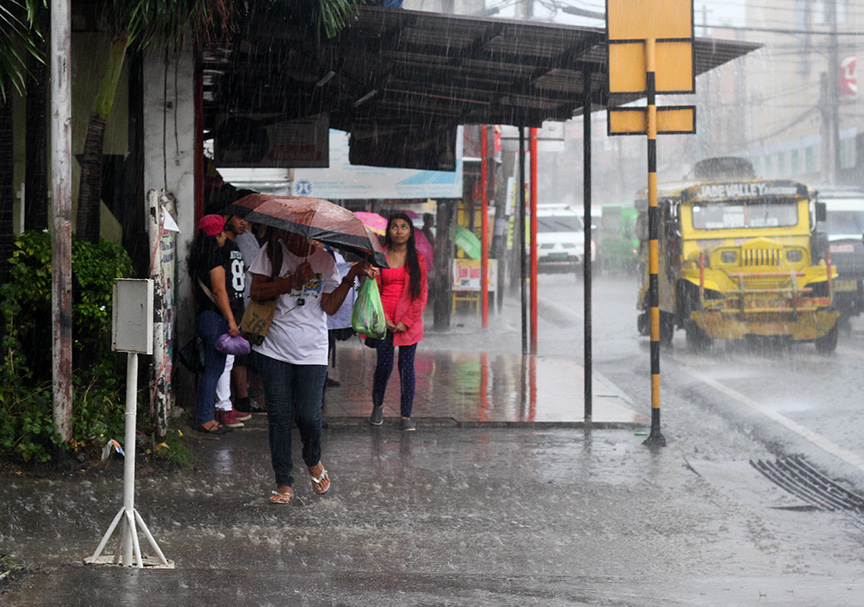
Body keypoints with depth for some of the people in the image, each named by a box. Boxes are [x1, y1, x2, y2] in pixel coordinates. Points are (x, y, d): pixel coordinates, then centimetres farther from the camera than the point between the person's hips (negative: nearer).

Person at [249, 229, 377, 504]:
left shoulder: (324, 259, 5)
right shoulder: (272, 251, 2)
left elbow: (330, 306, -1)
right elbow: (256, 293, -6)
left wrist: (351, 276, -11)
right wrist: (292, 282, -15)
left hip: (312, 351, 0)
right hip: (274, 350, 0)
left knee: (309, 416, -5)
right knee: (279, 416, -1)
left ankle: (313, 463, 26)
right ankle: (284, 483, 10)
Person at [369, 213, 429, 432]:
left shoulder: (417, 259, 3)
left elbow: (422, 293, 1)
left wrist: (406, 321, -7)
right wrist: (384, 318, -5)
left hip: (409, 321, 0)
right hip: (384, 320, 0)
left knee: (406, 367, -3)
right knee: (384, 365, 1)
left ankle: (406, 415, 5)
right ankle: (377, 406, 26)